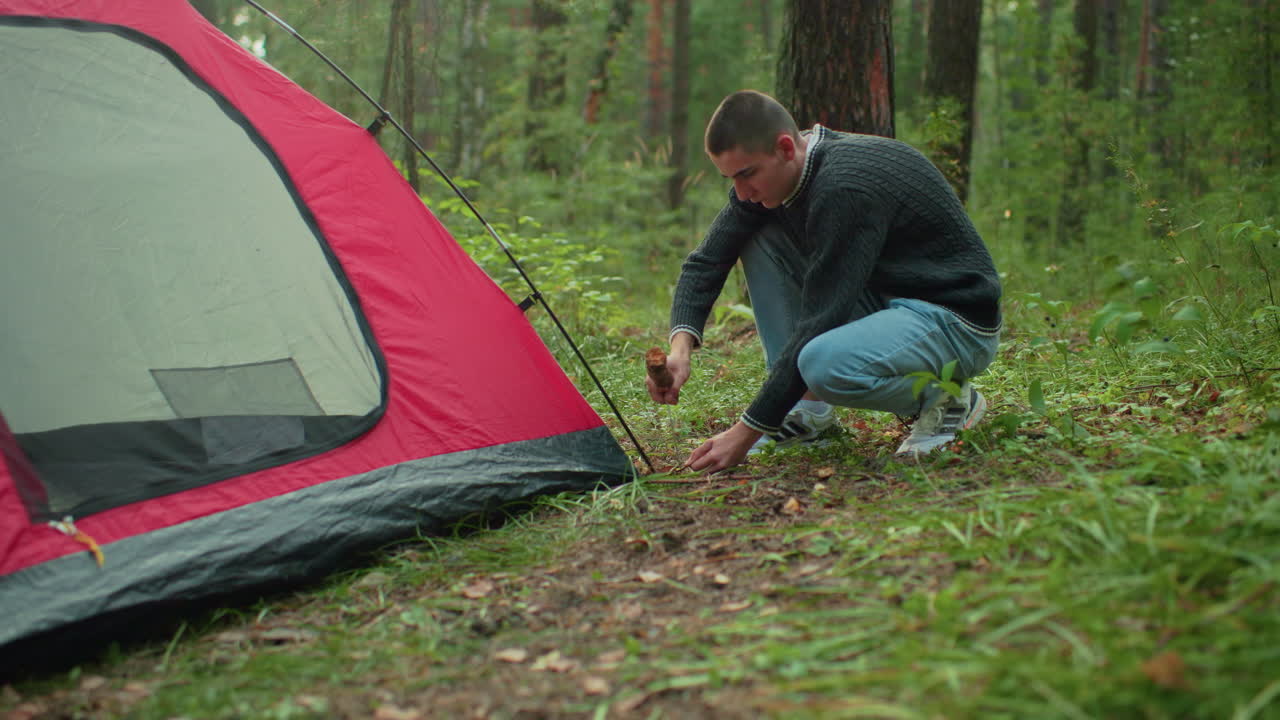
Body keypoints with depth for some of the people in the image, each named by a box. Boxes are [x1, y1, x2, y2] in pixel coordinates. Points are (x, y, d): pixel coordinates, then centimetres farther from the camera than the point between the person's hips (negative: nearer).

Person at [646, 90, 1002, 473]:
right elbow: (706, 261, 3)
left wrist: (746, 432, -26)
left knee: (824, 364, -37)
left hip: (957, 319, -9)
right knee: (755, 237, -1)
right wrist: (681, 343, -16)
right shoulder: (770, 171, -2)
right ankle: (808, 411, 2)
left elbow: (818, 325, -29)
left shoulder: (845, 188, -28)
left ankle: (946, 400, -5)